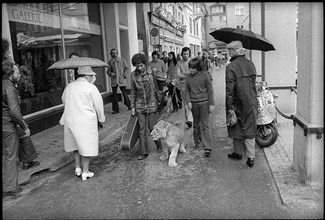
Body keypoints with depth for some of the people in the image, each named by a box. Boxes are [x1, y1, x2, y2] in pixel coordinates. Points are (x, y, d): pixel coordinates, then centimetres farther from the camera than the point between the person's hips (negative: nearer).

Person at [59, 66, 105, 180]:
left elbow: (64, 101, 20)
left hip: (70, 120, 6)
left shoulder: (69, 87, 7)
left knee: (76, 144, 21)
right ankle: (85, 172, 13)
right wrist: (101, 118, 8)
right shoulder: (91, 88, -10)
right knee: (87, 146, 6)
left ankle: (78, 168, 25)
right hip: (86, 121, -5)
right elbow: (98, 105, -7)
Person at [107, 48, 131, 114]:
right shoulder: (110, 62, 8)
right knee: (114, 95, 1)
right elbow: (108, 71, 10)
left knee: (124, 93, 3)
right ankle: (115, 109, 9)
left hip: (121, 80, -1)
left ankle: (128, 105, 24)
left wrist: (124, 75, -6)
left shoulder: (122, 60, 6)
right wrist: (111, 73, -11)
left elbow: (126, 68, 8)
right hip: (114, 81, 1)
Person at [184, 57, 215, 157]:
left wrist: (211, 104, -6)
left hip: (204, 103, -4)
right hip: (194, 104, 4)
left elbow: (210, 90, -4)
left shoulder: (204, 75, -6)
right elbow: (187, 90, 10)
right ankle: (197, 143, 30)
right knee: (196, 125, 15)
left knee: (205, 125, -6)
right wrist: (188, 101, -4)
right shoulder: (189, 77, 4)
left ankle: (207, 147, -4)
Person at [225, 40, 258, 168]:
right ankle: (251, 157, 8)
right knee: (249, 128, 9)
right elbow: (253, 83, 10)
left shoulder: (231, 66, -14)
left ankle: (238, 153, 28)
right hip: (251, 102, 5)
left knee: (236, 127, 13)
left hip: (238, 103, -4)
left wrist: (230, 107, -13)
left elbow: (229, 88, -16)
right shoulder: (250, 64, 5)